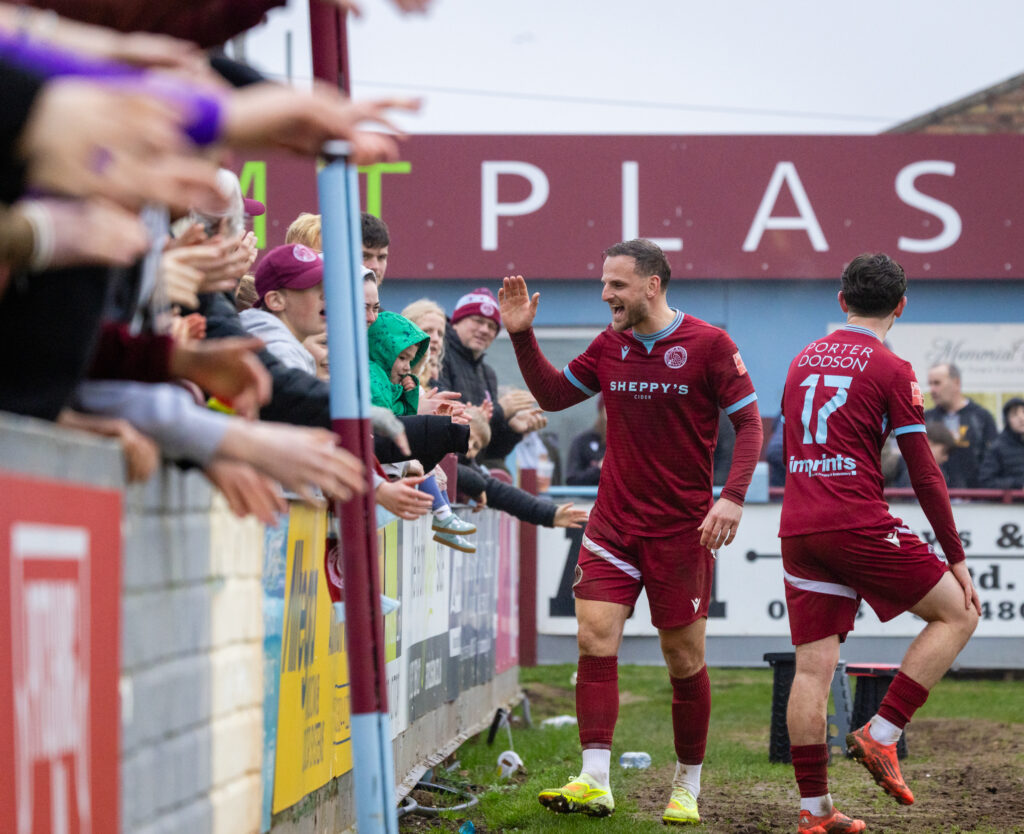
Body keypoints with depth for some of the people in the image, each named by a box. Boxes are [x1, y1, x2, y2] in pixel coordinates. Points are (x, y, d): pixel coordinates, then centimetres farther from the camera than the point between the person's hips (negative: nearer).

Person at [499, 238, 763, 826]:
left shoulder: (709, 345, -8)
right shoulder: (610, 346, 6)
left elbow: (749, 423, -7)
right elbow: (553, 394, 17)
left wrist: (733, 496, -19)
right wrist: (522, 336, 4)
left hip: (683, 529, -4)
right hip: (613, 524, 4)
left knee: (685, 660, 4)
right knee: (595, 641, -10)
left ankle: (688, 787, 18)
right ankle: (595, 782, -12)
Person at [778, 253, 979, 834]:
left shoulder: (803, 361, 15)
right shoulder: (892, 371, -4)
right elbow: (924, 473, -5)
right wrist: (956, 558, 0)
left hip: (798, 529, 6)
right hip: (858, 525, -6)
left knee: (813, 667, 5)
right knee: (959, 611, 8)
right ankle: (881, 734, -2)